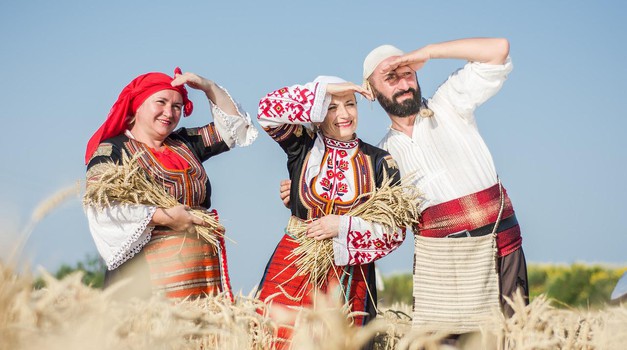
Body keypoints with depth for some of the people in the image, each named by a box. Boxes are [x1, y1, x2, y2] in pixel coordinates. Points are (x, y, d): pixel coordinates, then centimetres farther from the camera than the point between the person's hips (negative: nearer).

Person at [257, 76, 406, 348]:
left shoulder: (379, 162, 4)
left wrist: (344, 226, -12)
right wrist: (326, 88, -12)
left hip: (350, 274, 0)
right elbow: (269, 109, -13)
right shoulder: (304, 145, 5)